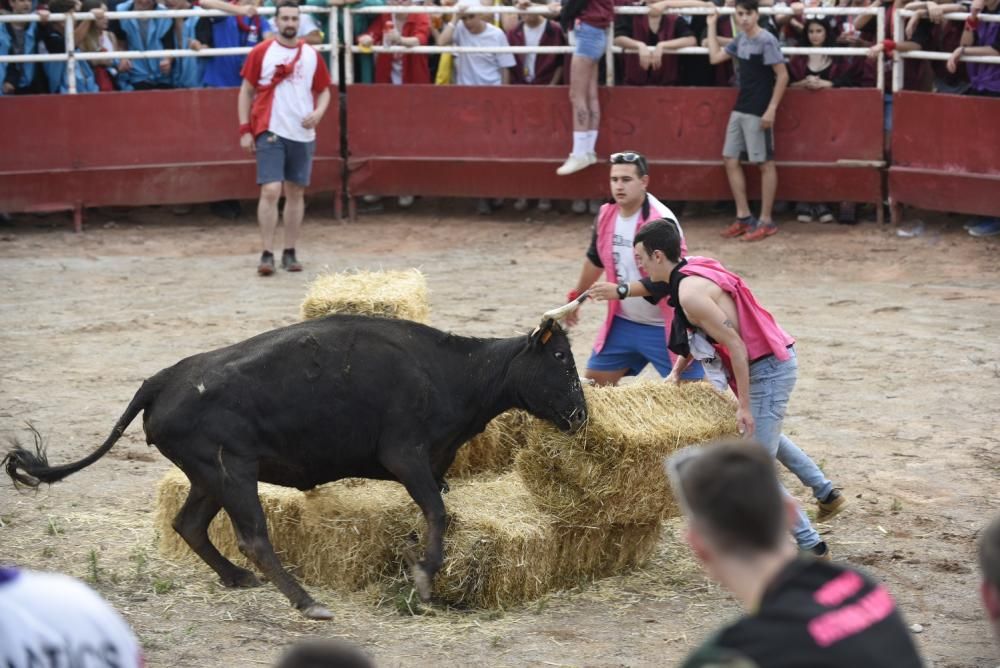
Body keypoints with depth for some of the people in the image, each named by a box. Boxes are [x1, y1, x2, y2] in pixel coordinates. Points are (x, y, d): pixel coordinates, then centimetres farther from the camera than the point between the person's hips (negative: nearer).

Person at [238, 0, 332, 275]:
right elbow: (246, 91, 3)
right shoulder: (261, 53, -1)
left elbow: (323, 90, 15)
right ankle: (267, 254, -8)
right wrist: (245, 129, -4)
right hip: (270, 133, -3)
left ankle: (289, 253, 16)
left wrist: (318, 112, -6)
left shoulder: (311, 55, 7)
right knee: (271, 191, -12)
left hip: (303, 135, 3)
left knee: (296, 193, 8)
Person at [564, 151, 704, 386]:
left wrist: (622, 290, -39)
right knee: (593, 384, 13)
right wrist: (575, 297, 30)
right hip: (622, 323, 7)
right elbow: (595, 260, 19)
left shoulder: (661, 221, -23)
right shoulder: (606, 216, 0)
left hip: (665, 327, -7)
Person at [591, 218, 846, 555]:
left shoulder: (690, 293, -23)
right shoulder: (693, 270, 6)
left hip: (766, 370, -10)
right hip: (776, 359, 10)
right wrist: (677, 369, 9)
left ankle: (811, 546, 1)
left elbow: (735, 345, -25)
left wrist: (744, 405, -21)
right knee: (763, 433, 36)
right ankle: (826, 494, 43)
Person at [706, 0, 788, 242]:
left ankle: (766, 221, 3)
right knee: (730, 159, 8)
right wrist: (712, 26, 17)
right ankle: (743, 217, 14)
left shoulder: (766, 41, -14)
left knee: (765, 163, -1)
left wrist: (772, 109, -19)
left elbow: (782, 75, -16)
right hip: (740, 109, 9)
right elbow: (715, 57, 18)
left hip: (758, 112, -9)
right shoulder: (741, 39, 10)